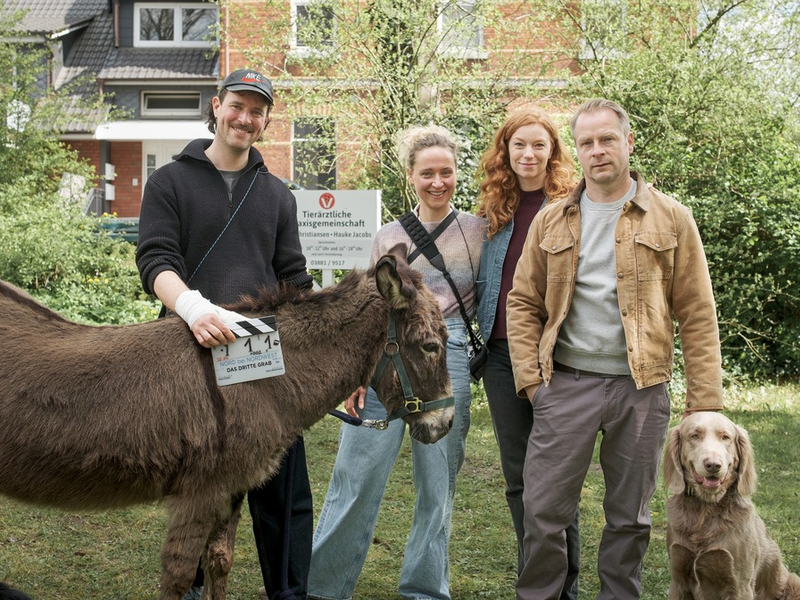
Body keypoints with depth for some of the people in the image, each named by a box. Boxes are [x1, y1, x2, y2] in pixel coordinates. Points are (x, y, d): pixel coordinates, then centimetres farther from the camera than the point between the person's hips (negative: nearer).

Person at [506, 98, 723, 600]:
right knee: (543, 510, 1)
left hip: (641, 388, -1)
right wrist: (530, 376, -1)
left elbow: (698, 316, 0)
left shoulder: (671, 220, 3)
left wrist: (705, 404, -5)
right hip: (566, 384, 1)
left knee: (630, 516, 10)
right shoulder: (551, 222, 9)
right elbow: (524, 303, 11)